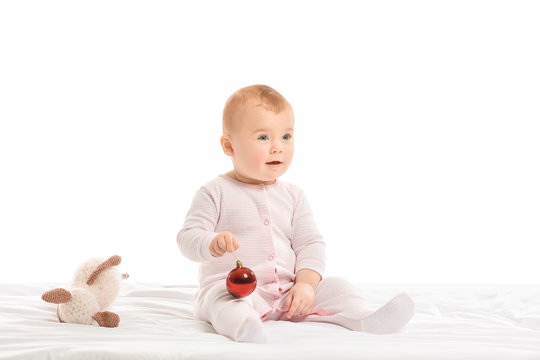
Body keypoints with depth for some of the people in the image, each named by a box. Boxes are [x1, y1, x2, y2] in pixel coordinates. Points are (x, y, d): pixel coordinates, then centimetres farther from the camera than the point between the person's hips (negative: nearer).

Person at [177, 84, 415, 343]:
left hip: (287, 293, 5)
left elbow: (310, 243, 8)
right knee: (222, 299, -37)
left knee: (334, 286, -9)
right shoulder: (216, 193, -1)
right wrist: (212, 244, -31)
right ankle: (244, 325, -65)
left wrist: (306, 283, -10)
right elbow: (188, 237, -6)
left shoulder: (292, 196, 12)